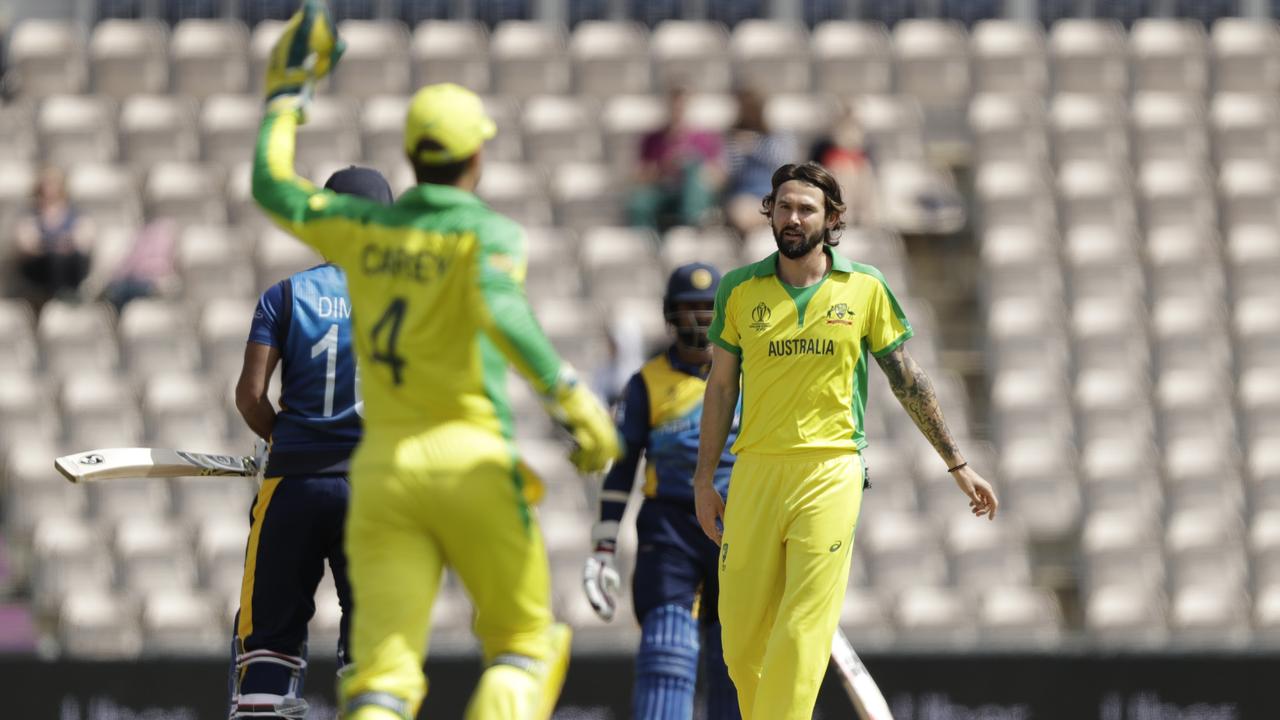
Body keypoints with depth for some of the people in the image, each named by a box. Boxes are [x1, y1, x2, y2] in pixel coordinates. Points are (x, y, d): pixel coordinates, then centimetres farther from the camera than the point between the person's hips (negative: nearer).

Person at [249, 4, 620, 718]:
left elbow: (272, 187, 21)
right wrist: (571, 396, -24)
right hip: (471, 463, -4)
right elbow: (500, 310, -25)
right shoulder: (485, 231, -5)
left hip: (383, 467, 4)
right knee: (525, 642, 12)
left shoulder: (365, 229, 8)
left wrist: (289, 91, 31)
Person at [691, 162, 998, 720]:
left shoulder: (864, 289, 4)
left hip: (830, 471, -2)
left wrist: (957, 465, 11)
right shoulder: (739, 290, 7)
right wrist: (704, 479, 11)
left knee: (802, 636, -11)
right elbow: (721, 386, 14)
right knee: (741, 637, 1)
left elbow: (907, 380, 10)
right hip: (754, 470, 2)